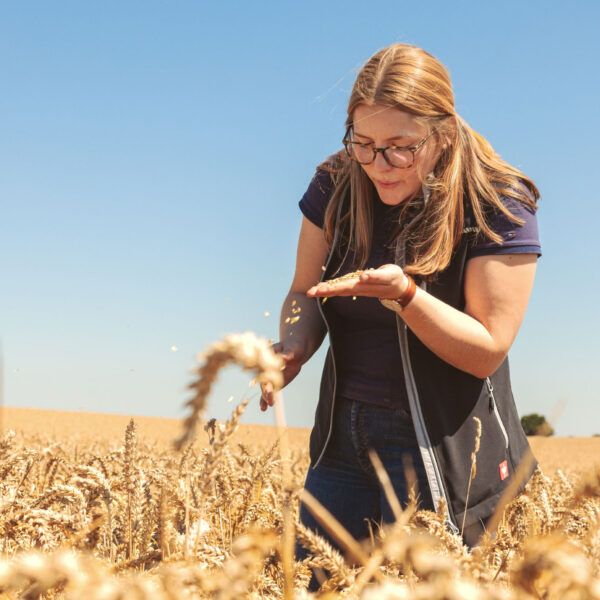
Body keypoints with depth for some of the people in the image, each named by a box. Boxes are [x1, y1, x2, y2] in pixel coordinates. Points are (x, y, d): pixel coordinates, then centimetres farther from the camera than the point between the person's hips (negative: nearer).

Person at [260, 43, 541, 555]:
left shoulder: (498, 206, -14)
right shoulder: (337, 187, -1)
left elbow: (488, 351, -15)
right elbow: (304, 295, 6)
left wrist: (402, 293, -29)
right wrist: (294, 345, -17)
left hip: (441, 448, -4)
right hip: (344, 435, 5)